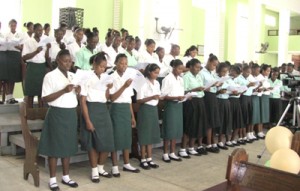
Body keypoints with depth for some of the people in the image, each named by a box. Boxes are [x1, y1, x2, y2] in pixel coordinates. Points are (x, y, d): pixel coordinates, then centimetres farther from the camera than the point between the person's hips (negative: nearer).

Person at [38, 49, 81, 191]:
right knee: (55, 145, 0)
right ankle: (52, 179, 12)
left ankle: (66, 176, 23)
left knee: (68, 145, 11)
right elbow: (45, 98, -13)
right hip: (57, 114, -6)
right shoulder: (50, 76, -8)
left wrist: (78, 91, -4)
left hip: (71, 113, 6)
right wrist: (63, 91, -22)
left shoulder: (73, 76, 11)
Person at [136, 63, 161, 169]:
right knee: (144, 135, -2)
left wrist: (159, 98, -3)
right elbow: (139, 100, -15)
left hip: (154, 109, 7)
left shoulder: (157, 83, 10)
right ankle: (143, 160, 8)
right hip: (145, 110, -7)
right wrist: (151, 98, -25)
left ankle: (149, 159, 17)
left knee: (152, 134, 9)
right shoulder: (143, 83, -11)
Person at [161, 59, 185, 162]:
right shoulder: (167, 79, -10)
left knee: (176, 129, 9)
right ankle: (165, 153, 10)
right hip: (170, 105, -7)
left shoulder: (181, 79, 11)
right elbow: (163, 95, -13)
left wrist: (184, 97, -5)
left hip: (179, 105, 7)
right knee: (169, 129, -2)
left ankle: (172, 153, 19)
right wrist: (176, 97, -23)